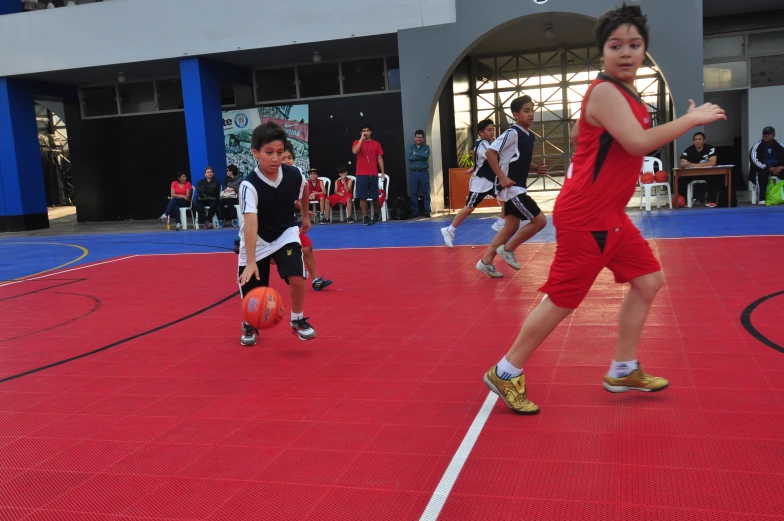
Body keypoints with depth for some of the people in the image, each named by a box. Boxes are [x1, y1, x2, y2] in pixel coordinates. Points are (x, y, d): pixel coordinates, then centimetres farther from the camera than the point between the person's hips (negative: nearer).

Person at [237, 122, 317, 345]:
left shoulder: (294, 174, -17)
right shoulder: (249, 185, -29)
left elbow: (304, 189, 10)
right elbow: (250, 223, -40)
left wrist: (305, 216, 21)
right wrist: (251, 262, -48)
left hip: (286, 234, 2)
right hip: (258, 240, -2)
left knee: (297, 277, -22)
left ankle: (297, 320, 7)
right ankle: (249, 325, 38)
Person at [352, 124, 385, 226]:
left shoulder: (376, 144, 8)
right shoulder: (357, 142, 4)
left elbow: (380, 159, 9)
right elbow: (354, 151, -17)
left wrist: (383, 173, 4)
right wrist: (361, 139, -14)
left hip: (373, 174, 2)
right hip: (361, 174, -1)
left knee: (375, 196, 8)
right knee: (363, 197, -5)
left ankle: (377, 213, 29)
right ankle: (365, 217, 0)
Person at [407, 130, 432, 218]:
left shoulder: (426, 147, 8)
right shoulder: (410, 147, 9)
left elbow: (426, 156, -12)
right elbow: (410, 157, -9)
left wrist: (416, 154, -7)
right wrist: (421, 156, -6)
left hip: (424, 172, 0)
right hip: (413, 173, 1)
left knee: (426, 192, 0)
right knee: (414, 193, 3)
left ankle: (427, 211, 6)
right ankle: (414, 212, 9)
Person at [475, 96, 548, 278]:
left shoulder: (530, 136, 13)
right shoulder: (512, 132, -14)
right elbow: (490, 152, -18)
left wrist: (536, 168, 6)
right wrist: (501, 177, -22)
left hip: (517, 188, 10)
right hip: (511, 187, -10)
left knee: (511, 226, 13)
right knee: (540, 220, -9)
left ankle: (486, 261, 17)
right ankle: (507, 249, 3)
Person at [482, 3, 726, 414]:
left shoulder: (629, 96, 13)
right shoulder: (604, 91, -17)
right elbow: (638, 143, -28)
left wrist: (686, 122, 13)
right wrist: (691, 119, -17)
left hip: (609, 215, 10)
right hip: (585, 217, -10)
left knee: (648, 281, 13)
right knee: (561, 300, -4)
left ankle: (622, 371, 25)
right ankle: (505, 373, 11)